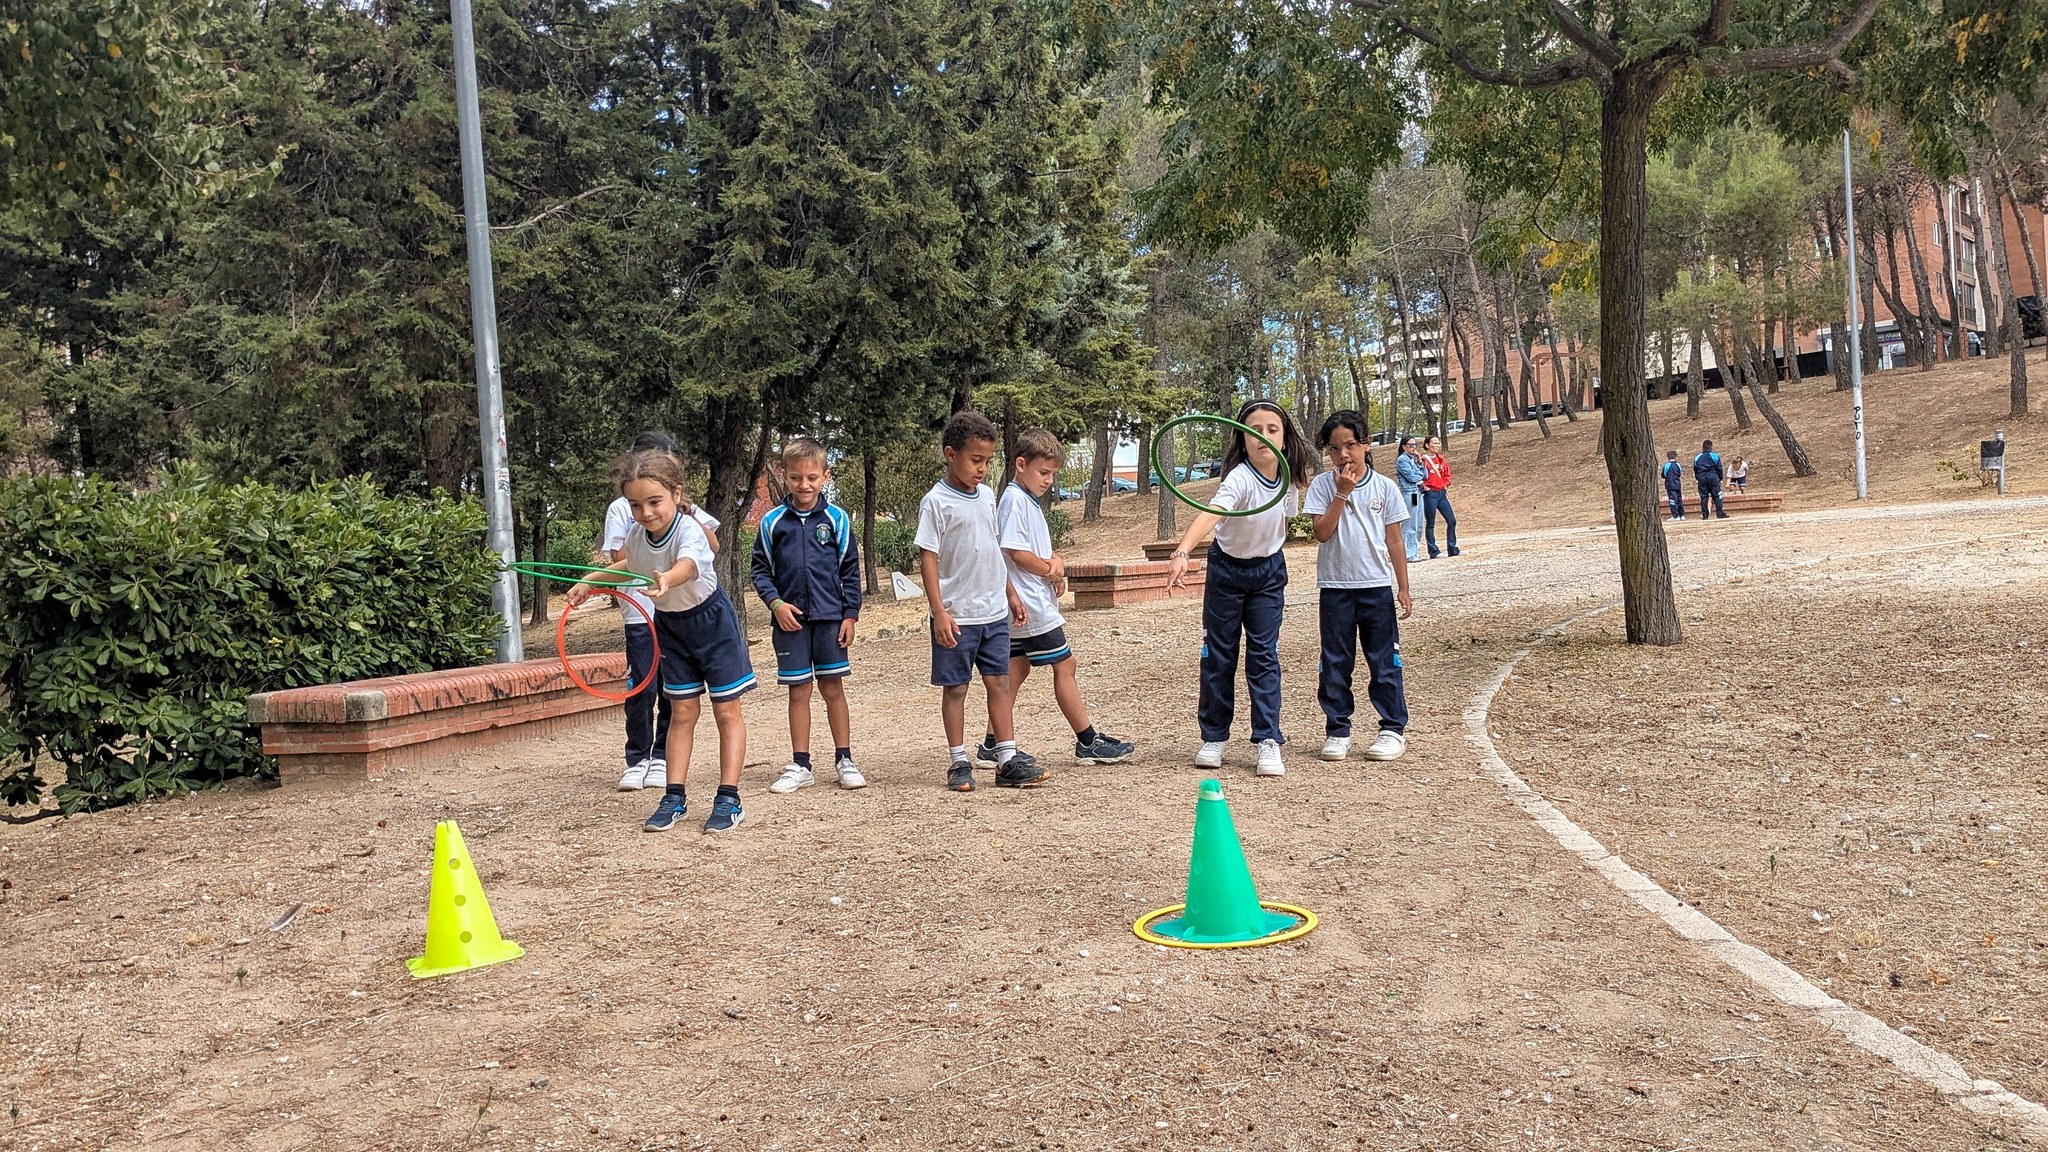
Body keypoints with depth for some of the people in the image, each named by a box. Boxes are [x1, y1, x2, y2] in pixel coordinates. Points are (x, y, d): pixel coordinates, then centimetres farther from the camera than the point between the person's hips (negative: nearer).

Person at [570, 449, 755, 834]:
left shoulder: (689, 530, -32)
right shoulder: (635, 537, -11)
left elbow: (689, 563, -57)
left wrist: (667, 579, -78)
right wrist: (591, 580, 10)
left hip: (710, 620, -5)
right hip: (669, 625, 5)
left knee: (727, 712, 0)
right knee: (683, 712, 9)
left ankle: (728, 799, 5)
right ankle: (674, 798, 13)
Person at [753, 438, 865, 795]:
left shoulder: (837, 519, 0)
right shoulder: (772, 522, 1)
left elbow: (850, 570, 4)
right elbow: (761, 569, 6)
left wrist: (850, 614, -1)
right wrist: (776, 603, -9)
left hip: (830, 618, 0)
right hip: (791, 619, 1)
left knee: (833, 688, 6)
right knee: (798, 692, 7)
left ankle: (844, 760, 16)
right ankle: (800, 766, 15)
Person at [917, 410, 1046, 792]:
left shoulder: (987, 496, 10)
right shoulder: (936, 502, -10)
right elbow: (928, 558, -12)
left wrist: (1011, 594, 20)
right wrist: (939, 612, -17)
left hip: (994, 612, 6)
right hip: (957, 616, -6)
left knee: (1000, 684, 7)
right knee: (955, 688, 5)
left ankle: (1008, 761, 11)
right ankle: (959, 764, 14)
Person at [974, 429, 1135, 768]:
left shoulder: (1030, 501, 17)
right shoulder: (1014, 499, -14)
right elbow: (1016, 552, -20)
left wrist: (1056, 561, -2)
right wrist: (1052, 572, -8)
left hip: (1023, 608, 10)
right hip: (1032, 604, -10)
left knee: (1016, 671, 10)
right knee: (1064, 666, -2)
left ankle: (992, 745, 12)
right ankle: (1088, 742, 6)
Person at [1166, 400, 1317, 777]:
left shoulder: (1290, 479, -9)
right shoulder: (1239, 479, -27)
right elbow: (1210, 515, -45)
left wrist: (1277, 578, 14)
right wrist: (1182, 552, -62)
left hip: (1268, 570, 3)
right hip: (1227, 569, -3)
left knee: (1264, 655, -1)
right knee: (1219, 654, 6)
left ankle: (1268, 740, 3)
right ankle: (1214, 738, 18)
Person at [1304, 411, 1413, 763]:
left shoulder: (1384, 487, 2)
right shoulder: (1322, 486, 0)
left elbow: (1394, 541, 5)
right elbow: (1322, 533, -10)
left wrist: (1403, 588, 3)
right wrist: (1342, 493, -15)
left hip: (1377, 586, 0)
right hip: (1335, 587, 0)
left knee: (1384, 661, 5)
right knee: (1335, 664, 6)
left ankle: (1393, 729, 14)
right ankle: (1337, 731, 14)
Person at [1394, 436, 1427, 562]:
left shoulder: (1415, 459, 17)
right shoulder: (1402, 460, -7)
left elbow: (1426, 476, 11)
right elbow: (1411, 477, -14)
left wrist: (1420, 462, 1)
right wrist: (1421, 476, 5)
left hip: (1418, 493, 9)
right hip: (1408, 494, -8)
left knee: (1419, 526, 10)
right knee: (1410, 526, -7)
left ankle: (1415, 552, 16)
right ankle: (1409, 555, -5)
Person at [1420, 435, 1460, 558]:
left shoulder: (1441, 459, 12)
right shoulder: (1423, 459, -8)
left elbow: (1446, 473, 21)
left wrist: (1445, 484, 8)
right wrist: (1424, 486, -14)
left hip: (1442, 493, 7)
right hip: (1430, 494, -7)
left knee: (1452, 521, 7)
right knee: (1430, 524, 0)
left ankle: (1452, 549, 17)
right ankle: (1433, 552, 5)